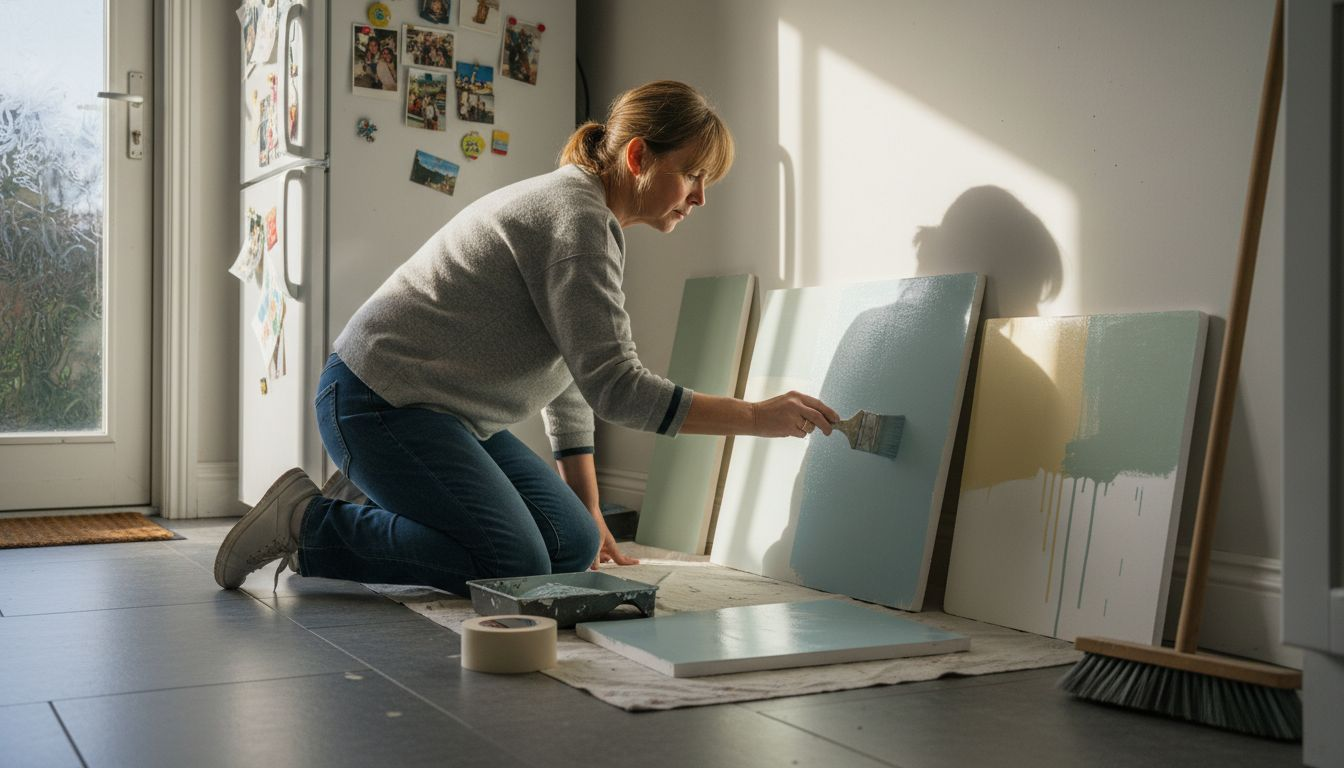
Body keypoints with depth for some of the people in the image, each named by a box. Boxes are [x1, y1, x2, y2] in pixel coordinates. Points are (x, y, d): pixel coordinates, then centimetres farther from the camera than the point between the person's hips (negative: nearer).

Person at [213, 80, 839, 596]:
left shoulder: (593, 220, 14)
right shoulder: (579, 219, -18)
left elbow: (569, 379, 17)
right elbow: (612, 384, -24)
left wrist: (591, 517, 16)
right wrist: (756, 418, -22)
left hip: (447, 413, 10)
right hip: (381, 404, -10)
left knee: (573, 547, 1)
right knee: (517, 571, -17)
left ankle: (372, 506, 11)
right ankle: (307, 524, -5)